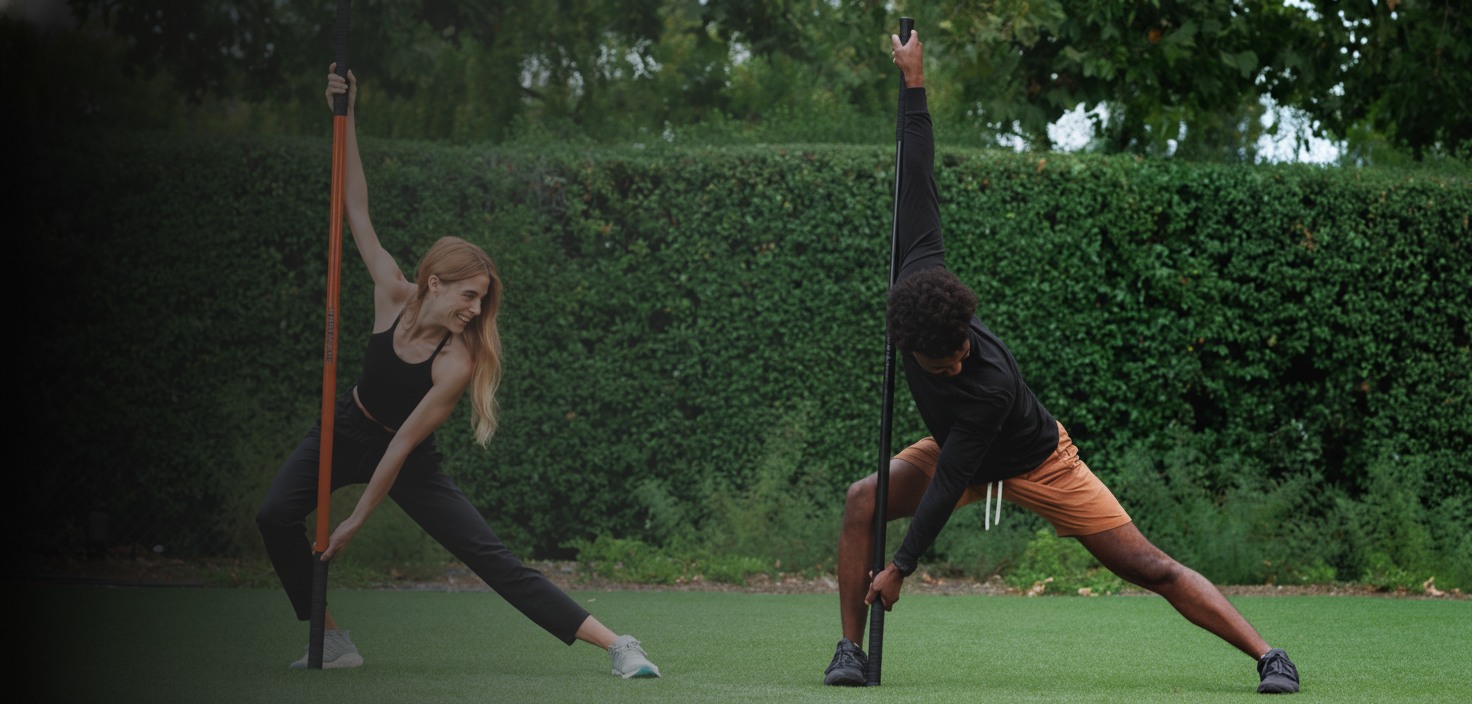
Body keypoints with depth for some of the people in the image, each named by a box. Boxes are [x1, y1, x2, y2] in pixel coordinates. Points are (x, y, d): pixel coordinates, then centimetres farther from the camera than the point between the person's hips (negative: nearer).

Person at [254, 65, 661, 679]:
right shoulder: (393, 297, -17)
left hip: (408, 463, -4)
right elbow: (357, 211, -14)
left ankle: (618, 647, -17)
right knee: (275, 517, -21)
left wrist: (357, 519, -22)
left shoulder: (458, 362, -26)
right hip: (347, 429, 4)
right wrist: (345, 117, -19)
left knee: (494, 561, -14)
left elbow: (404, 442, -24)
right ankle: (334, 643, -9)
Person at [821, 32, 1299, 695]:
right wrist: (914, 85, -17)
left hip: (1034, 462, -6)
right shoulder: (916, 280, -27)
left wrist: (900, 567, -29)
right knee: (863, 499, -19)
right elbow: (919, 194, -20)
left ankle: (1266, 655, -8)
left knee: (1150, 568, -10)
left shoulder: (989, 384, -40)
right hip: (953, 448, 6)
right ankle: (850, 650, -12)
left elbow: (948, 483, -34)